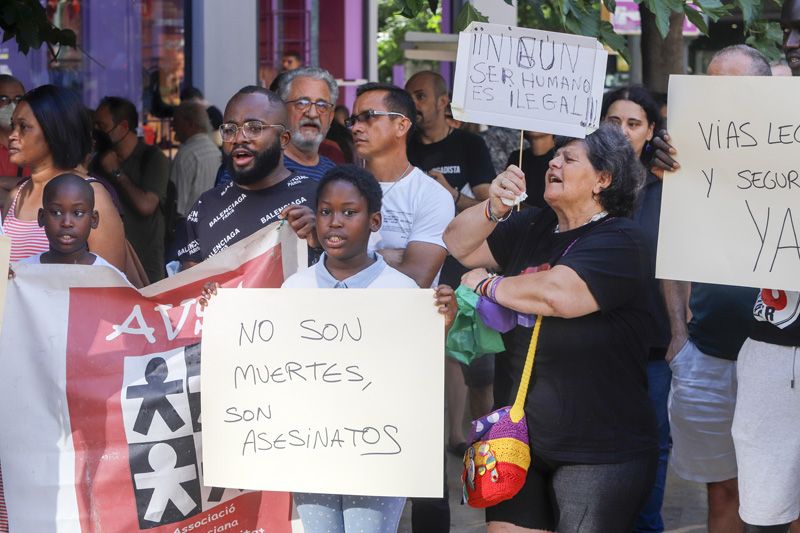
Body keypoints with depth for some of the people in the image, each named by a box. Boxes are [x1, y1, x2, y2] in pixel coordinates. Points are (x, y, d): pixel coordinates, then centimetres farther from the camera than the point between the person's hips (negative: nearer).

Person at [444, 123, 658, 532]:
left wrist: (486, 284, -8)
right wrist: (494, 208, -8)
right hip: (518, 436, 7)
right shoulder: (531, 228, 13)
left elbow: (556, 294, -25)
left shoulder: (619, 241, -12)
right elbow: (459, 246, 12)